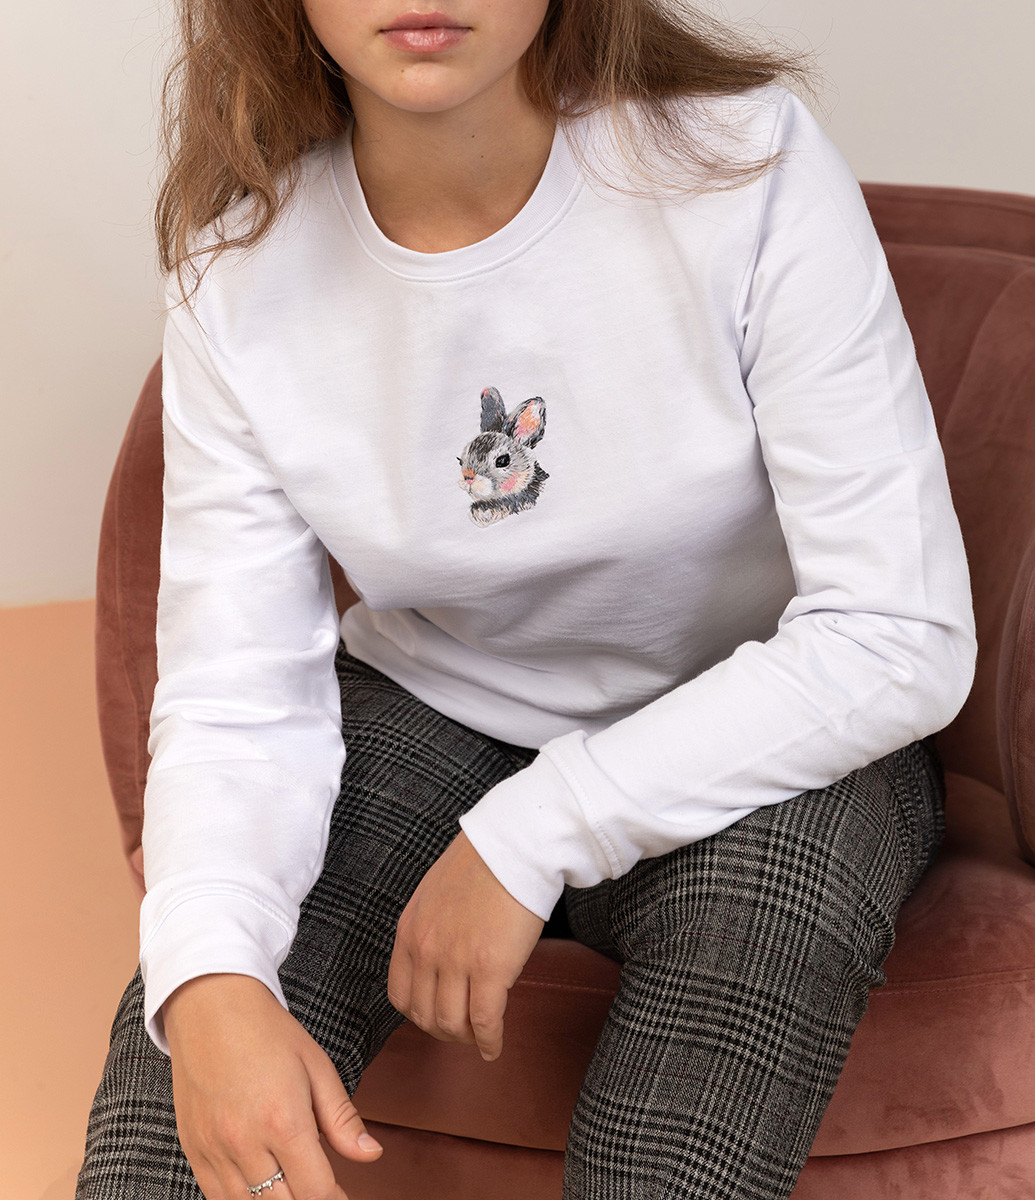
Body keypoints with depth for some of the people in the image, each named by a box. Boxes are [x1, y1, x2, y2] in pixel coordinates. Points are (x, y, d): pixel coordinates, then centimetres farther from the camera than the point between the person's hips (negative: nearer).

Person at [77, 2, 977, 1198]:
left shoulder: (746, 164, -22)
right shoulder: (240, 260, -12)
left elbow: (903, 638, -23)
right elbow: (236, 695, -14)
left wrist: (535, 831, -27)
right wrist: (210, 982, -36)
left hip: (760, 743, -1)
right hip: (429, 711, 2)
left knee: (779, 875, -34)